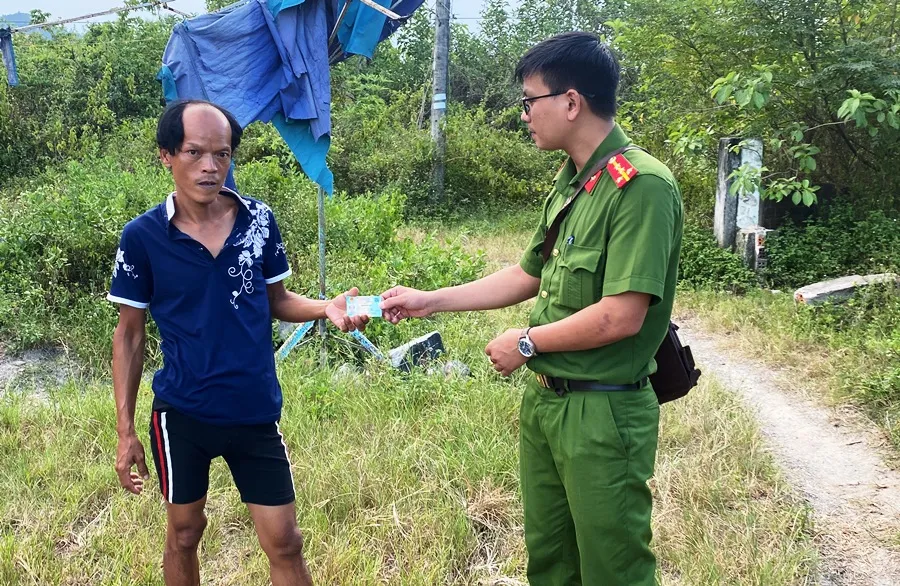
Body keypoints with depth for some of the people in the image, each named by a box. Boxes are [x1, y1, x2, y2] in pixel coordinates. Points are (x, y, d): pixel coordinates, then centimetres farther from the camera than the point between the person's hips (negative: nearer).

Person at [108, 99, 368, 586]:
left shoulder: (259, 221, -6)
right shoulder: (143, 236, -11)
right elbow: (129, 334, -2)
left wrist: (327, 308, -15)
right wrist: (125, 429, -4)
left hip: (256, 412, 1)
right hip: (182, 412, -1)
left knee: (284, 542, 8)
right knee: (184, 533, 19)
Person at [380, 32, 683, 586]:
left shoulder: (642, 185, -20)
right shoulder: (570, 183, 8)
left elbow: (621, 316, -25)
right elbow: (528, 275, 17)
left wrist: (526, 343, -11)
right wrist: (428, 301, 14)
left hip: (603, 413, -8)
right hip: (544, 399, 9)